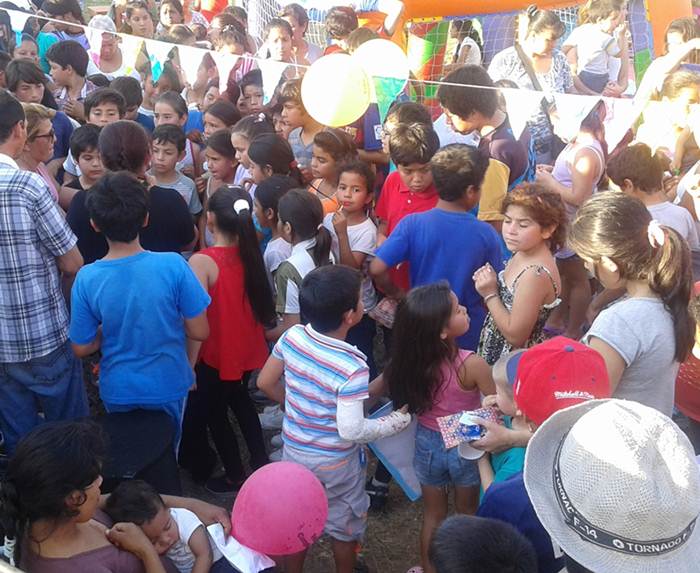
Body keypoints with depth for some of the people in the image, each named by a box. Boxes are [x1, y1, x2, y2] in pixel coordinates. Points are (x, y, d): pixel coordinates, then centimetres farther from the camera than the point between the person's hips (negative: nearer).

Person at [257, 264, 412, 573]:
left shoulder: (292, 336, -15)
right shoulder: (352, 367, -31)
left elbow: (265, 382, -2)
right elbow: (351, 431, -30)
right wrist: (396, 421, -15)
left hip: (294, 449, 5)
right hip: (335, 462, -4)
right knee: (344, 525, 23)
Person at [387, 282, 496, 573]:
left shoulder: (408, 359, -19)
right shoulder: (472, 364, -31)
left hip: (427, 443, 3)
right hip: (466, 446, -2)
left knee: (432, 515, 26)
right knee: (467, 514, 25)